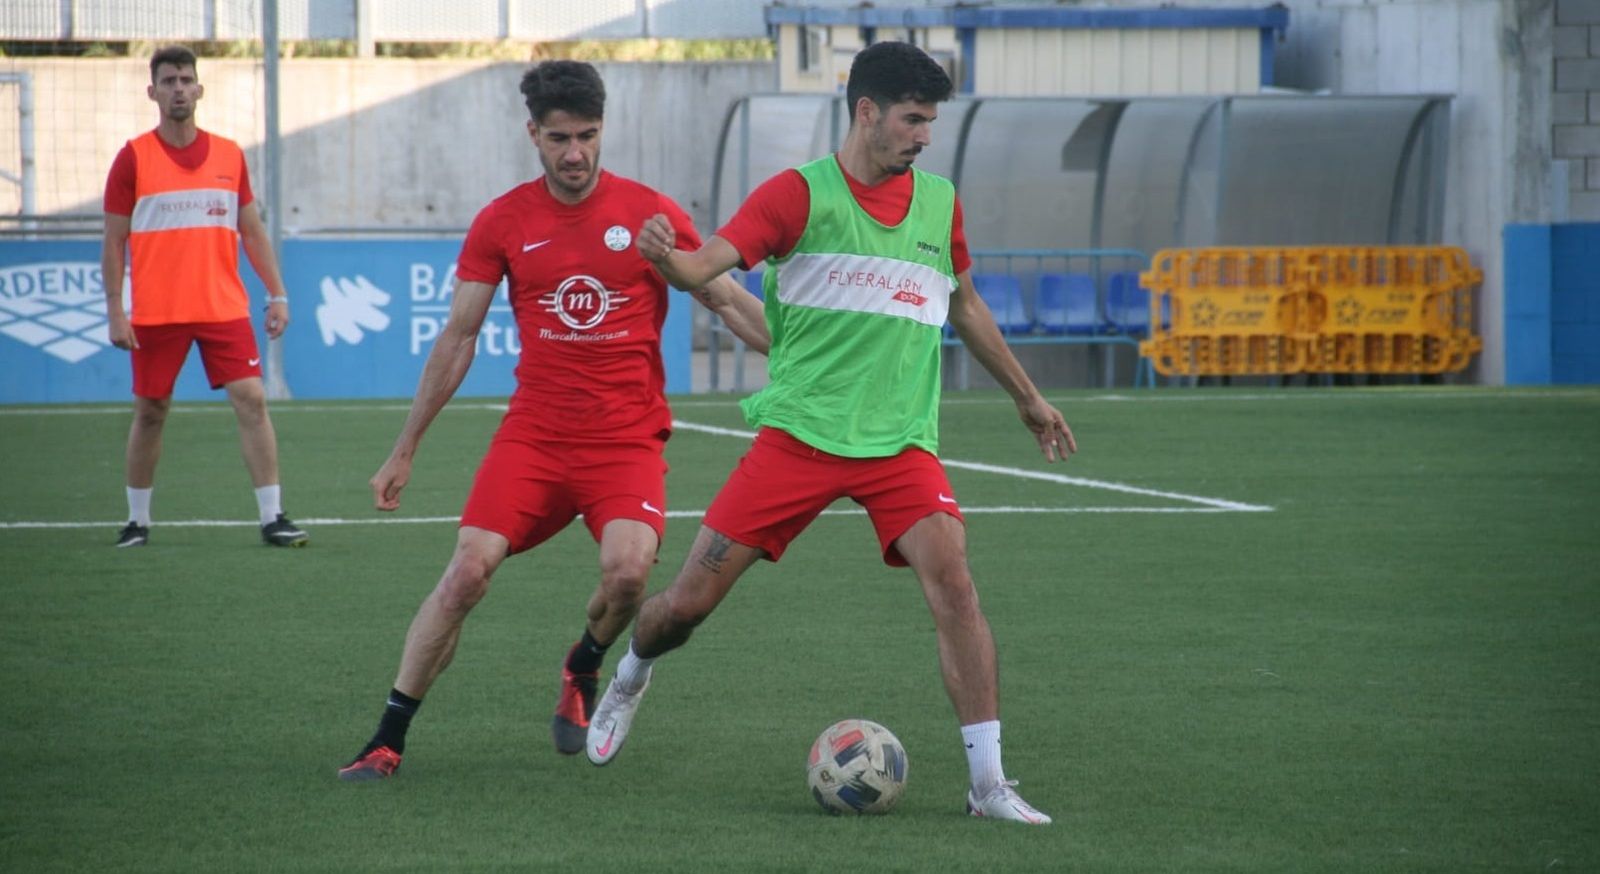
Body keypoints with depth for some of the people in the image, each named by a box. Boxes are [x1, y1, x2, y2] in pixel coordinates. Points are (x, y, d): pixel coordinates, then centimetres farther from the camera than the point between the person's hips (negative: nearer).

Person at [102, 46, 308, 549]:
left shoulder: (229, 156, 8)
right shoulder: (134, 159, -1)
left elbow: (252, 231, 14)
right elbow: (114, 242, 0)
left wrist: (276, 294, 6)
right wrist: (114, 312, -6)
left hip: (224, 308, 2)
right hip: (155, 314, -2)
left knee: (251, 401, -8)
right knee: (150, 412, 6)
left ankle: (272, 518, -6)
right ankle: (137, 520, 20)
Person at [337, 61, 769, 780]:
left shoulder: (650, 213, 0)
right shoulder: (503, 222, 4)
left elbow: (727, 301, 7)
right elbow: (457, 340, 10)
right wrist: (404, 451, 11)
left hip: (628, 439, -1)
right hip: (533, 434, 1)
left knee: (627, 568, -26)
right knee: (467, 570, -14)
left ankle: (583, 669, 9)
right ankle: (388, 739, -4)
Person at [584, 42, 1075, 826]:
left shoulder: (939, 201, 10)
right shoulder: (801, 193, -5)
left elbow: (964, 305, 26)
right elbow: (708, 262, -17)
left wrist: (1026, 397, 33)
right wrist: (667, 259, -40)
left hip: (900, 440, 3)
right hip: (800, 431, -3)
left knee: (953, 583, -20)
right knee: (689, 600, -1)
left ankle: (988, 783, -14)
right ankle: (630, 679, 35)